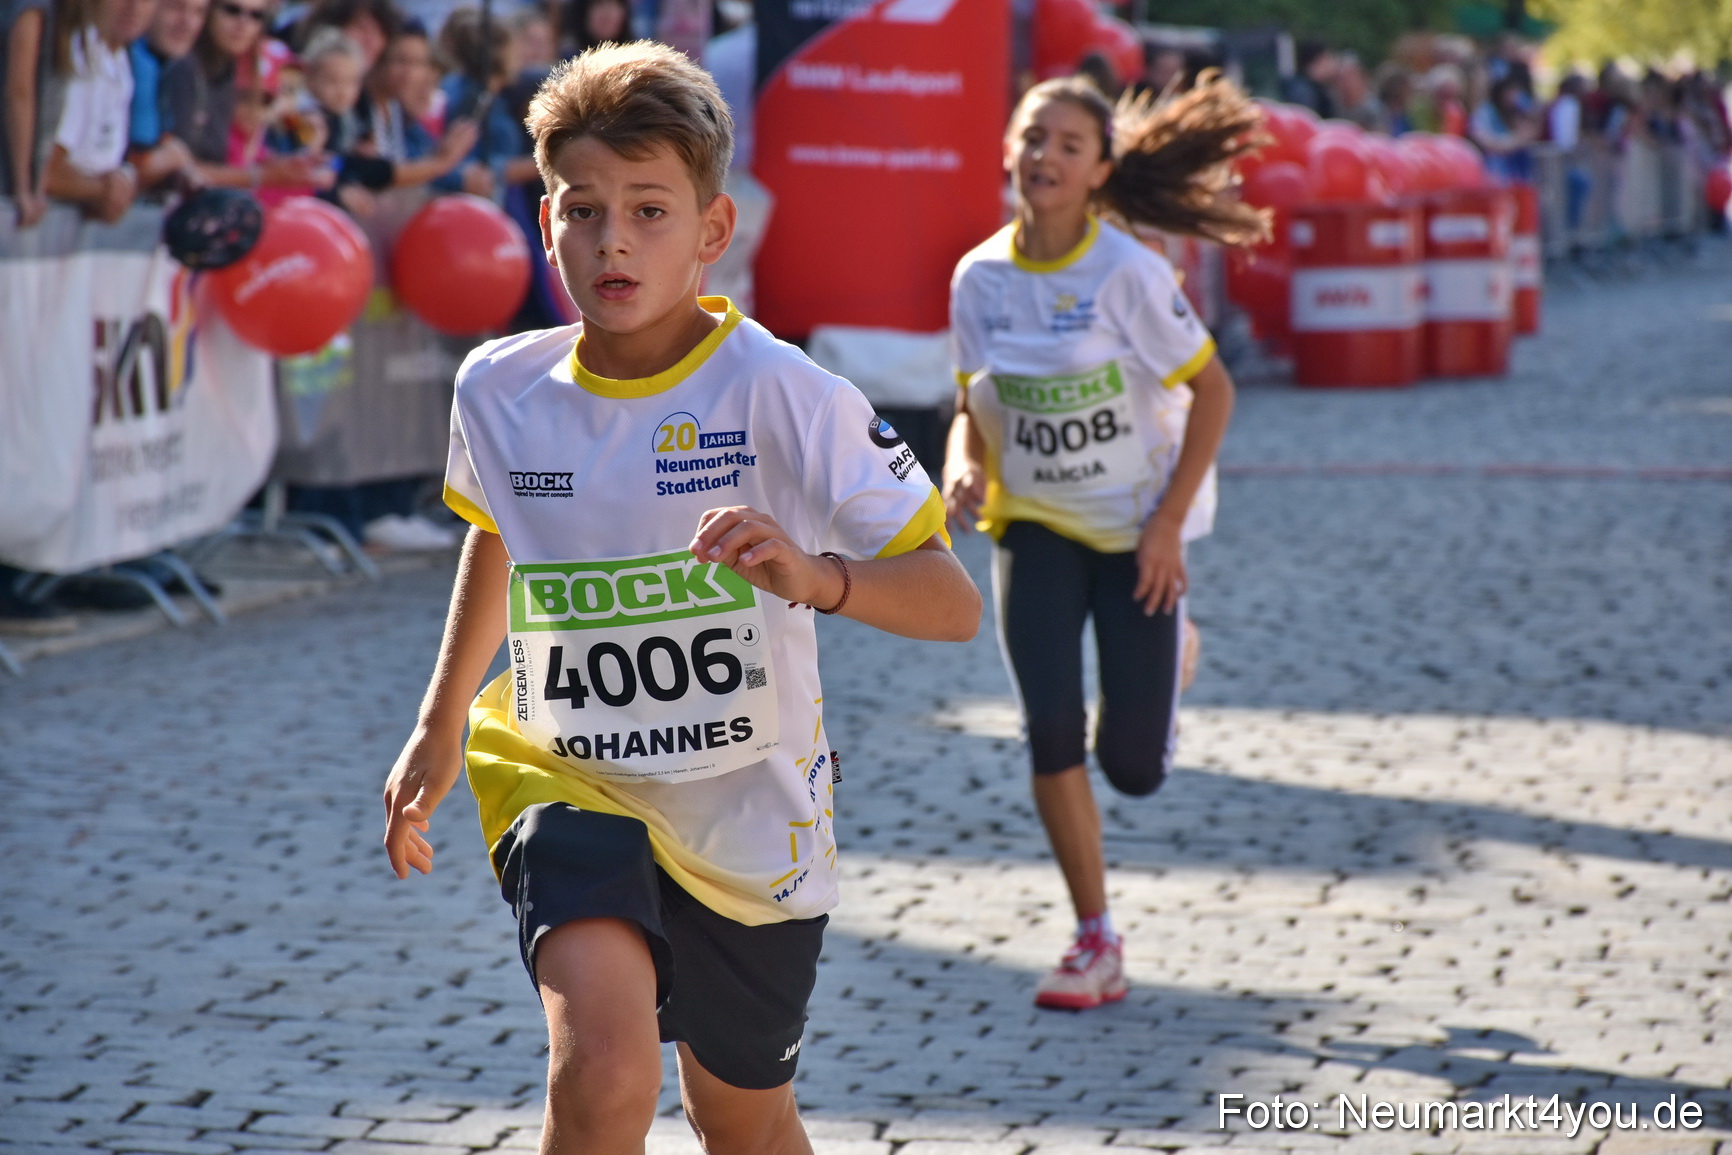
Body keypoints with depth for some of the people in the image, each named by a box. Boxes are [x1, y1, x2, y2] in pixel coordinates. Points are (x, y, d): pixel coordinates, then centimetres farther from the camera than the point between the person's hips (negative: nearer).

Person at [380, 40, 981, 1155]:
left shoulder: (781, 394, -19)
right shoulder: (499, 390, -6)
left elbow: (954, 604, -20)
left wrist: (815, 577, -39)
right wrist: (439, 726, 25)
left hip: (751, 812, 0)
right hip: (570, 783, 1)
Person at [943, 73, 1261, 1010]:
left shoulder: (1127, 272, -17)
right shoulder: (980, 278, -4)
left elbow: (1212, 390, -11)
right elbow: (975, 407, 8)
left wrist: (1170, 523, -14)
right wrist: (965, 469, -14)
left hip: (1139, 524, -3)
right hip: (1035, 524, 3)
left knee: (1132, 766, -2)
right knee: (1051, 735, -10)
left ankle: (1165, 654, 35)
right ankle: (1095, 946, 3)